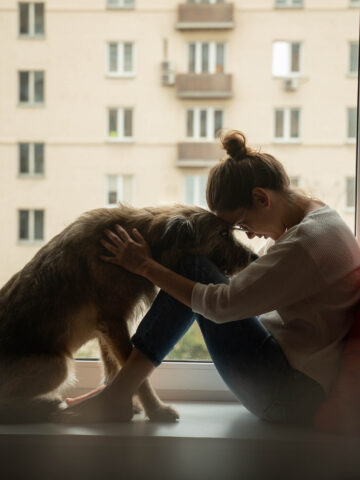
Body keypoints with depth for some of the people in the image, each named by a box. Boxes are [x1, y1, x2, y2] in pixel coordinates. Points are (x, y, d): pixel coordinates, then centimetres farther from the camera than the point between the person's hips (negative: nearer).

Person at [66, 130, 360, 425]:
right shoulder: (319, 217, 7)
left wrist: (146, 266, -11)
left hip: (293, 398, -10)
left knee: (194, 268, -11)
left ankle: (119, 393, -8)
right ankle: (120, 390, 5)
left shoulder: (306, 244, -24)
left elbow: (221, 305, -20)